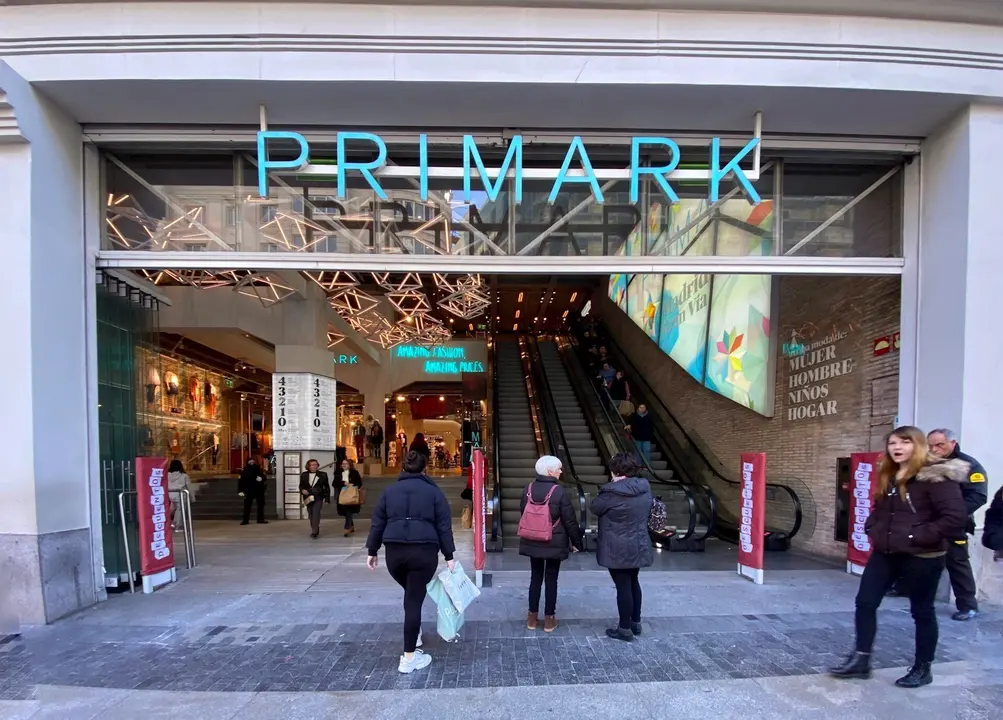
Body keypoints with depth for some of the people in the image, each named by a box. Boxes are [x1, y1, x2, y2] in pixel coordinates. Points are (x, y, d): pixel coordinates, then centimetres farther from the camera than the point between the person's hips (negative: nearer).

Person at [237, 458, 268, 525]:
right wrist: (240, 491, -14)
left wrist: (261, 478, -13)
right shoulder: (245, 471, -1)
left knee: (261, 504, 6)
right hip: (249, 491, -3)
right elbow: (241, 481, -6)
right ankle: (245, 520, 5)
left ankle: (260, 519, 14)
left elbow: (264, 477, 12)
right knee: (247, 505, -2)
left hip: (259, 490, 3)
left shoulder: (258, 470, 7)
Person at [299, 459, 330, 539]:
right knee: (311, 515, 10)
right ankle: (315, 530, 25)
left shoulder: (323, 474, 0)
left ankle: (314, 532, -15)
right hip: (308, 498, 3)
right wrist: (302, 490, -12)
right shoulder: (304, 475, 4)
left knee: (316, 514, -15)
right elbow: (301, 485, 11)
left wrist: (327, 498, -2)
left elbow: (327, 487, 3)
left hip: (318, 498, -3)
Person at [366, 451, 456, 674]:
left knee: (411, 593, 26)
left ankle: (414, 634, 37)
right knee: (415, 598, 2)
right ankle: (409, 657, 5)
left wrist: (372, 551, 19)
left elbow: (378, 523, 12)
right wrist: (448, 555, 5)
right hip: (424, 551, -3)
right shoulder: (433, 491, 5)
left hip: (394, 551, 3)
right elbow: (444, 526, 2)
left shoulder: (390, 490, 12)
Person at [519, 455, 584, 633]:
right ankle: (549, 619, 16)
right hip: (554, 543, -4)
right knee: (551, 579, 7)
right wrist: (577, 542, 0)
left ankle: (532, 617, 20)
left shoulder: (528, 489, -3)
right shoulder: (559, 492, -18)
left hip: (532, 542, 4)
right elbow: (570, 521, -12)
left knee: (535, 577, 14)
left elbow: (523, 513, 10)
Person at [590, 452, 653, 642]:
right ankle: (636, 622, 33)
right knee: (633, 583, 21)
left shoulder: (613, 491, -23)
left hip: (618, 549, -7)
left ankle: (625, 629, 13)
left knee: (623, 586, 2)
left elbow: (594, 508, -6)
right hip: (639, 546, 7)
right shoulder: (644, 487, -2)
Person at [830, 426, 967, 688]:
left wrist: (916, 537, -21)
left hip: (921, 556, -7)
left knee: (922, 611, 9)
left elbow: (954, 518, -22)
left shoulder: (937, 476, -15)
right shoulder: (888, 476, 10)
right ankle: (861, 660, 16)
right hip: (885, 553, 7)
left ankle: (923, 669, 26)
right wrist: (873, 529, 5)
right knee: (865, 603, 5)